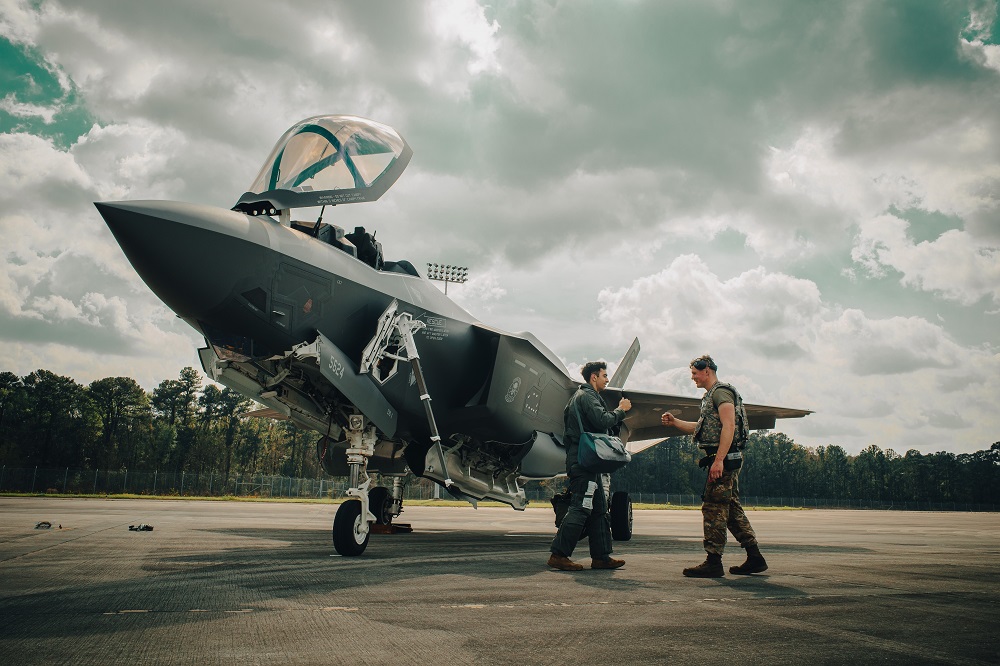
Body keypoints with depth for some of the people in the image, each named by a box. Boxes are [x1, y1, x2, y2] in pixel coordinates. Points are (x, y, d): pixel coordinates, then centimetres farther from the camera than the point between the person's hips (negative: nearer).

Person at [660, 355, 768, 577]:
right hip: (726, 460, 10)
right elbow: (703, 428, 30)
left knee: (714, 508, -9)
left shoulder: (721, 392, -9)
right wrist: (674, 422, 22)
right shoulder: (711, 396, 22)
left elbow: (729, 427, -20)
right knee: (732, 508, 12)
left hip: (724, 459, -10)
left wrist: (718, 460, -25)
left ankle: (713, 562, -6)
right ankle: (755, 558, 16)